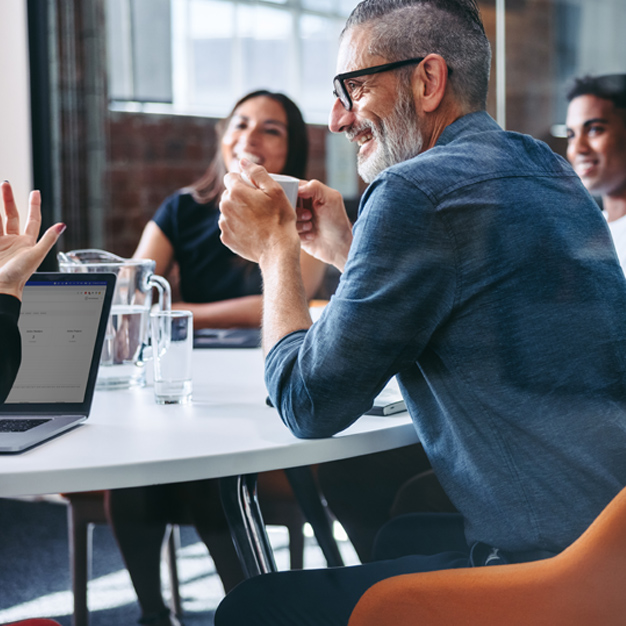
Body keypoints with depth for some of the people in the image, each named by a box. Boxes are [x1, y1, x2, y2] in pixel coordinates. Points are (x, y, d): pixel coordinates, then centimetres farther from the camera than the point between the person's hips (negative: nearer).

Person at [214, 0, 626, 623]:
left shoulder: (418, 190, -16)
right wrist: (345, 250, 21)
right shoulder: (544, 169, 13)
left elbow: (310, 406, -8)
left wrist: (275, 247, 5)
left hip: (550, 572, -10)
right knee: (397, 535, 33)